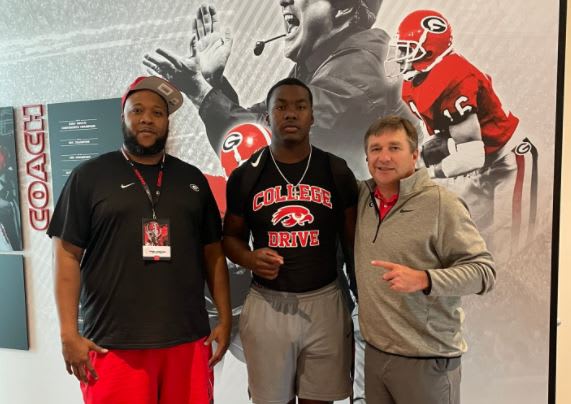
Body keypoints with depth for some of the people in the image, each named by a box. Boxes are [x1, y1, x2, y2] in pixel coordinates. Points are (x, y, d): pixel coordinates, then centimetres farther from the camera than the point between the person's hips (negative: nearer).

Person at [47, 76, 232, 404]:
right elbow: (68, 255, -1)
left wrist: (225, 318, 5)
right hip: (114, 344, -2)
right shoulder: (90, 176, 1)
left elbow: (213, 253, 9)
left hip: (189, 339, 3)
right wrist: (69, 333, -6)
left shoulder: (192, 178, 8)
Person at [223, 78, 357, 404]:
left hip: (325, 303, 1)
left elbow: (353, 241, 5)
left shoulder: (337, 172, -1)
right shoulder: (245, 176, -1)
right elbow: (231, 236, 8)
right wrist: (250, 259, -14)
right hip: (267, 304, 0)